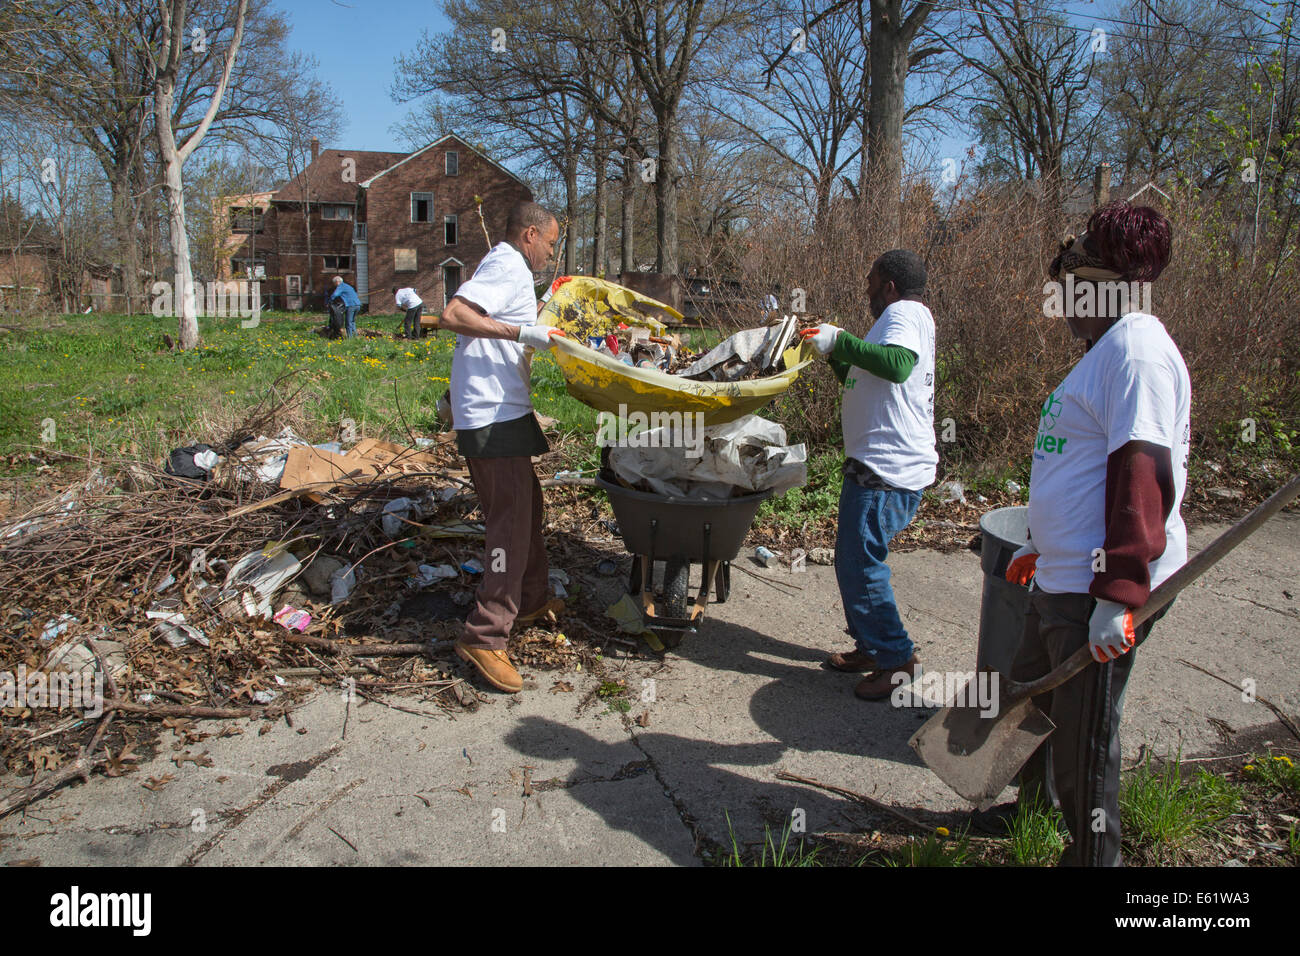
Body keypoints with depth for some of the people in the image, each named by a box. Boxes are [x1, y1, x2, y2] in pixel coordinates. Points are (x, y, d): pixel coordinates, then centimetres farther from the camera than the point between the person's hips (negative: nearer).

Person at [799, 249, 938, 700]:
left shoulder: (906, 312, -10)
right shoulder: (903, 317, 24)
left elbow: (897, 363, -32)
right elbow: (861, 383, 31)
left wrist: (840, 341, -26)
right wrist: (836, 353, 18)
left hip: (888, 469, -11)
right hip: (878, 464, 11)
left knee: (860, 562, -8)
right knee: (852, 558, 16)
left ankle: (896, 657, 4)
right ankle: (870, 646, 27)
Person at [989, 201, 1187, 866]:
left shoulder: (1137, 345, -16)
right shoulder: (1107, 347, 16)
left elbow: (1143, 476, -25)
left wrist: (1118, 596, -28)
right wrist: (1043, 546, 30)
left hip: (1100, 590, -11)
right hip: (1062, 579, 11)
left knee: (1083, 735, 2)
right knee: (1030, 695, 25)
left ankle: (1091, 856, 22)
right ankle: (1036, 811, 47)